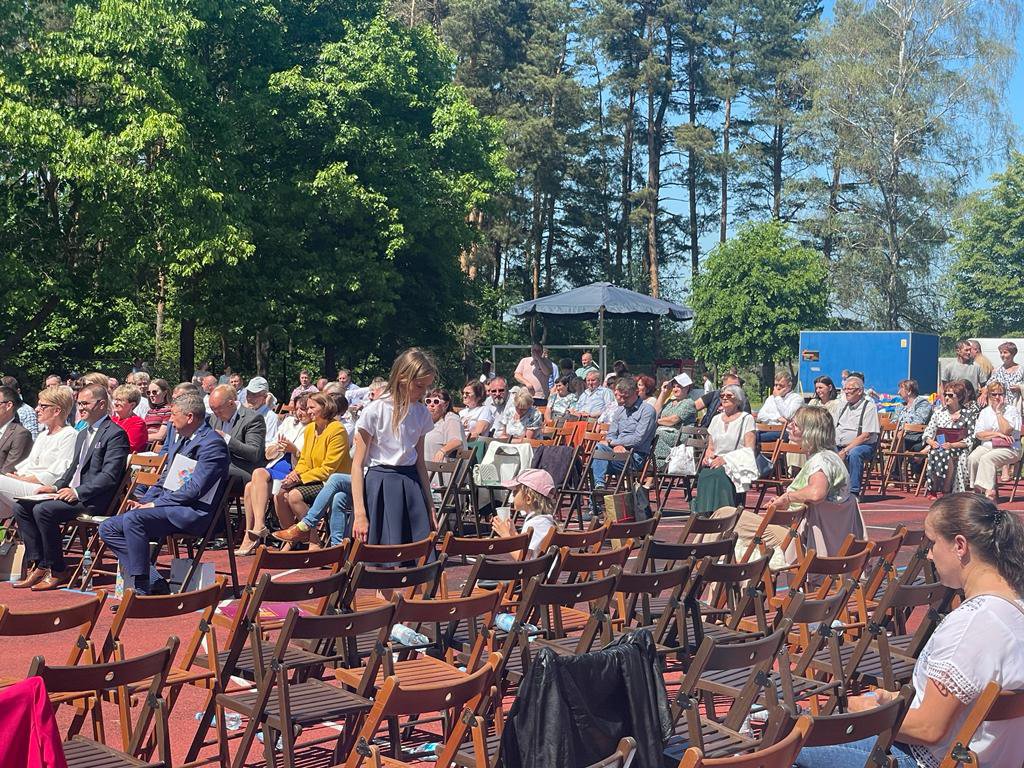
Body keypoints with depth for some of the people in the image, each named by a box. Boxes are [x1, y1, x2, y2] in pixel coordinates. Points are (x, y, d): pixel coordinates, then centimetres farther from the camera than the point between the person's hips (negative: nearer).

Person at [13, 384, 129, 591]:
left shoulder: (115, 434, -10)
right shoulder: (83, 434, 22)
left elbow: (109, 476, -18)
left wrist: (77, 492, -23)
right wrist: (57, 487, 8)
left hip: (93, 499, -10)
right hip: (72, 493, 10)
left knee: (43, 510, -27)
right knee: (21, 506, -3)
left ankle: (58, 571, -15)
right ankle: (38, 565, -3)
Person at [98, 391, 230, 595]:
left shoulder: (212, 444, -10)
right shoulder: (180, 442, 21)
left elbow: (194, 489, -18)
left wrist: (154, 504, -15)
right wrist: (144, 501, 4)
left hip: (192, 513, -10)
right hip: (167, 508, 10)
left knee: (133, 518, -30)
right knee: (108, 528, 1)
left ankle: (141, 588, -23)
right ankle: (153, 583, -8)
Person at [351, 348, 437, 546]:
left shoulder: (421, 413, 7)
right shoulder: (374, 411, -10)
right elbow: (358, 465, -8)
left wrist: (430, 506, 16)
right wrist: (359, 513, -13)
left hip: (411, 486, 5)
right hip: (380, 487, -5)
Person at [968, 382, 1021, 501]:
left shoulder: (1012, 411, 3)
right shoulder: (985, 412, 15)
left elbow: (1005, 431, -15)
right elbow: (979, 434, 2)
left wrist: (999, 412, -8)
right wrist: (997, 434, -10)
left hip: (1008, 448, -4)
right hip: (987, 446, 4)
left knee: (987, 458, -33)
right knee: (972, 458, -26)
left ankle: (989, 491, -36)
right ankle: (977, 491, -21)